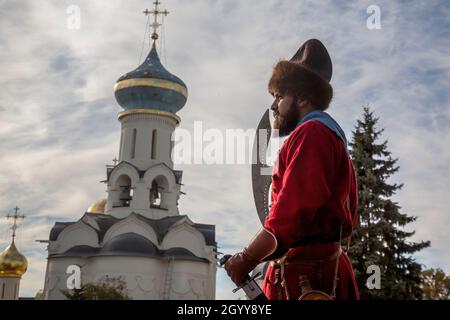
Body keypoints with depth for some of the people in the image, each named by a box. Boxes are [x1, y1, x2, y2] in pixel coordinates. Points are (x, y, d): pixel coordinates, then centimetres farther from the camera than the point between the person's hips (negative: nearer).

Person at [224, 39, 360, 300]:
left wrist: (247, 259, -16)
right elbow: (349, 221, 23)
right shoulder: (332, 136, 22)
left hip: (305, 274, -10)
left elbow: (292, 209, -21)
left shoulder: (311, 132, -9)